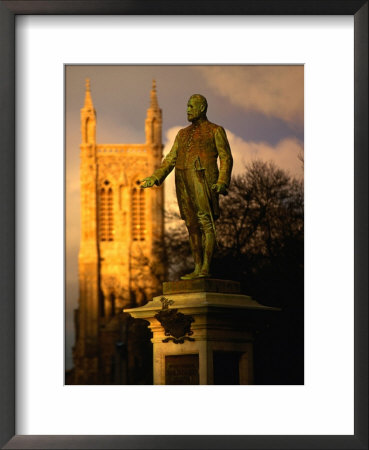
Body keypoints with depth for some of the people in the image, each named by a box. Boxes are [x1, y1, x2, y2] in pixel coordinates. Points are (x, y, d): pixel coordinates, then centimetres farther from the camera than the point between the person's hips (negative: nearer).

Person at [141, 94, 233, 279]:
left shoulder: (215, 131, 6)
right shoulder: (182, 134, 22)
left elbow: (226, 158, -1)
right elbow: (171, 159, 18)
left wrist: (222, 182, -16)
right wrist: (155, 178, 5)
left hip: (202, 180, -6)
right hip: (184, 184, 6)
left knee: (206, 224, -11)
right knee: (192, 226, 4)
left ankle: (206, 267, -14)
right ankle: (197, 269, 5)